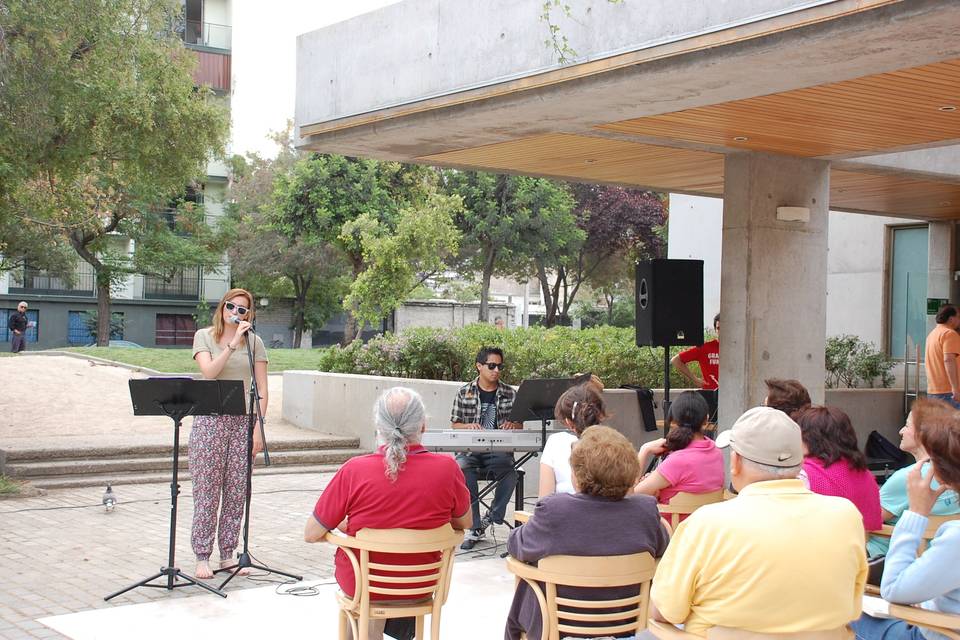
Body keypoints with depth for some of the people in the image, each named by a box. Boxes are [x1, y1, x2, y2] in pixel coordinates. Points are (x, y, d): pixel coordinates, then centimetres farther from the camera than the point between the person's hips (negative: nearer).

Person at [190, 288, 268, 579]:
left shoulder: (254, 342, 8)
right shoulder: (204, 336, 6)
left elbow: (262, 389, 5)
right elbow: (209, 372, -11)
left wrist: (258, 427, -2)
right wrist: (233, 343, -16)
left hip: (243, 421, 2)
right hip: (210, 420, -2)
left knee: (236, 492, 4)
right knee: (206, 491, -2)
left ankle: (227, 554, 14)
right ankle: (202, 557, 5)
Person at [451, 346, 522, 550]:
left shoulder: (510, 394, 9)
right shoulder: (464, 393, 8)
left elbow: (520, 425, 15)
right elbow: (454, 424, 12)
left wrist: (512, 425, -10)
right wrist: (468, 426, -10)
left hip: (498, 451, 0)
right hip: (469, 449, 0)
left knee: (510, 472, -33)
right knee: (463, 469, -34)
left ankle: (491, 518, -10)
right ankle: (475, 528, -25)